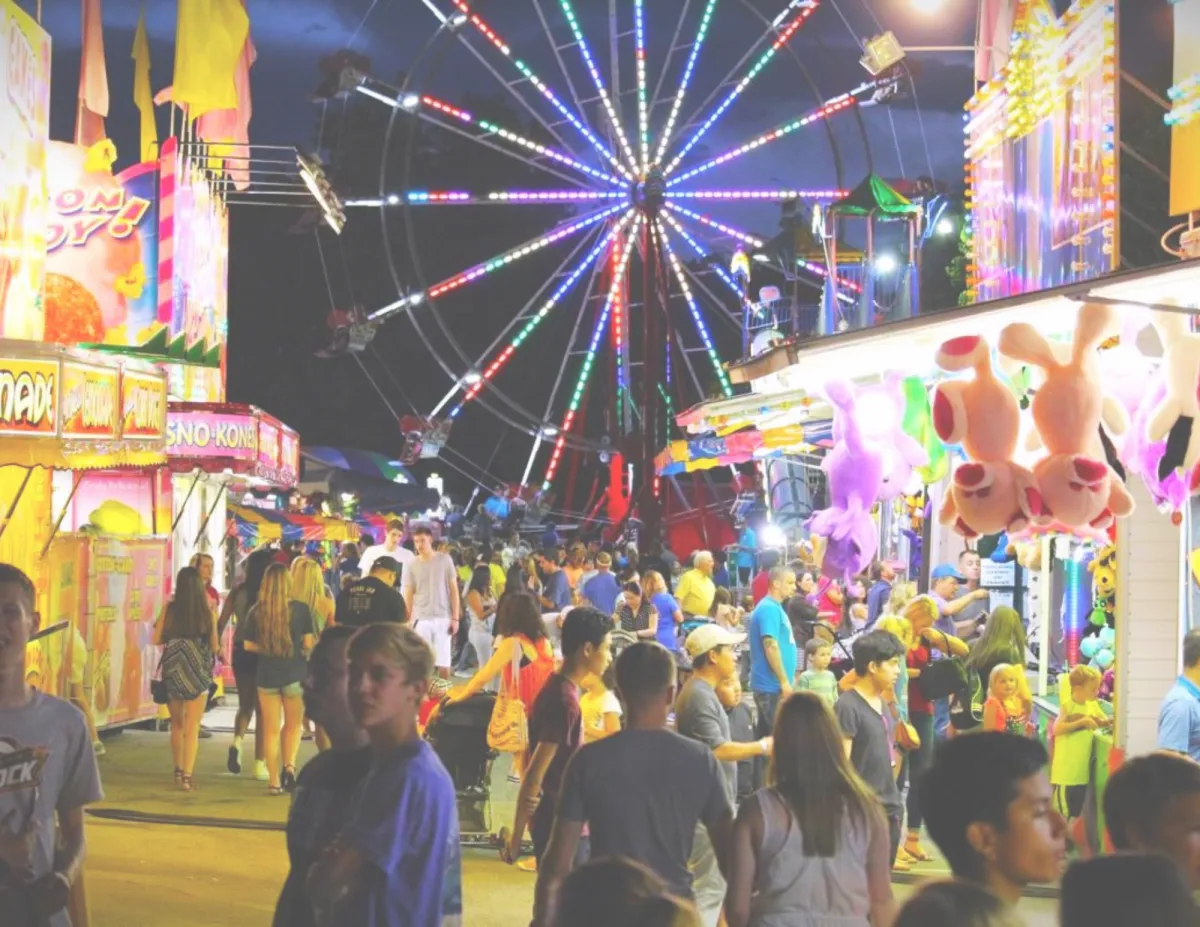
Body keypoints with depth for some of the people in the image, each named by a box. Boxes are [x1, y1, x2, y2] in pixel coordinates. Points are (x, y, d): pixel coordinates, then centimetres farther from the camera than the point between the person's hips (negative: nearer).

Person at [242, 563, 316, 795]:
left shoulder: (257, 611, -3)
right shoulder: (300, 609, -8)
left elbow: (249, 645, 1)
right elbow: (308, 644, -7)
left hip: (267, 675, 1)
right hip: (295, 674, -1)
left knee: (271, 731, 9)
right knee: (293, 725, 16)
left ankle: (274, 781, 10)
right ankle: (289, 765, -6)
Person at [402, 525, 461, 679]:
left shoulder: (445, 560, 3)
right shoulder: (411, 566, 4)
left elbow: (453, 590, 5)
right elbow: (407, 596, 7)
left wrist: (455, 618, -1)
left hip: (443, 618, 0)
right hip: (421, 619, 0)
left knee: (444, 662, 1)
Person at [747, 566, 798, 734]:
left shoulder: (774, 608, 16)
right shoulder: (769, 609, -15)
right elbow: (770, 646, -22)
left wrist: (785, 679, 23)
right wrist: (784, 681, -20)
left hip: (771, 684, 10)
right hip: (772, 685, -10)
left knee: (767, 736, 12)